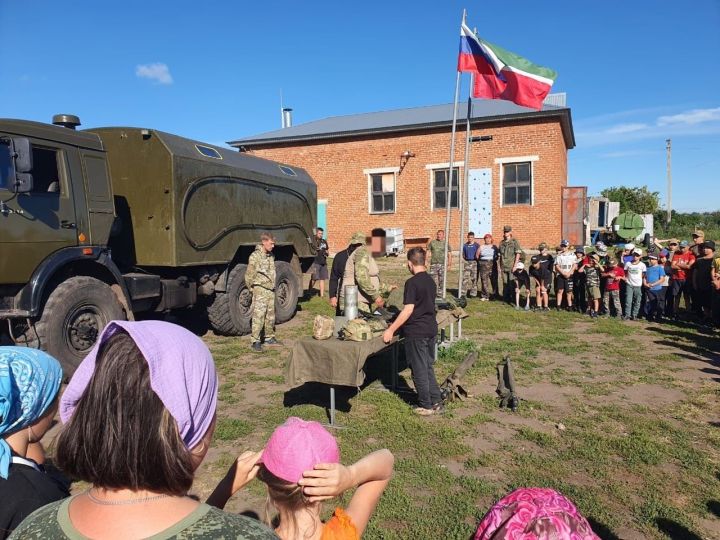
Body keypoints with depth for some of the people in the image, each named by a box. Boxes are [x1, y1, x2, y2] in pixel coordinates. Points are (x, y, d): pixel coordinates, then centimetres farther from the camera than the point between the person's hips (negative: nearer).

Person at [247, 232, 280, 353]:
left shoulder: (271, 256, 12)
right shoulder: (255, 256, -11)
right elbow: (249, 275, -8)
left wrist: (273, 286, 16)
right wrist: (252, 288, -1)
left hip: (271, 290, 8)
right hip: (260, 291, -7)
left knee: (270, 316, 14)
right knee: (258, 316, -9)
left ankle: (269, 338, 26)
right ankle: (255, 342, -6)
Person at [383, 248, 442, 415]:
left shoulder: (412, 282, -17)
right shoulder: (430, 280, 8)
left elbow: (408, 310, -23)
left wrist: (391, 330, -20)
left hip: (416, 332, -8)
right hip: (431, 329, 8)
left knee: (419, 370, 5)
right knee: (428, 367, 18)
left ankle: (426, 406, 15)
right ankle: (436, 402, 22)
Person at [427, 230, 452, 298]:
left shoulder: (446, 244, 5)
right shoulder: (432, 243, 8)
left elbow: (449, 255, 5)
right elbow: (428, 252, 11)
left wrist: (449, 265, -1)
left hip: (442, 264, 0)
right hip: (433, 264, 0)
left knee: (441, 281, 2)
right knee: (434, 280, -2)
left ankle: (440, 294, 10)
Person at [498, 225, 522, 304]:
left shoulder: (515, 242, -3)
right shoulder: (502, 243, 13)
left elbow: (518, 254, -8)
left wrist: (515, 266, -14)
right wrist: (499, 266, 11)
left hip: (511, 267, -5)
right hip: (503, 267, 5)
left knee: (511, 283, -2)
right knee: (505, 283, 10)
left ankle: (512, 299, 6)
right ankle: (505, 298, 19)